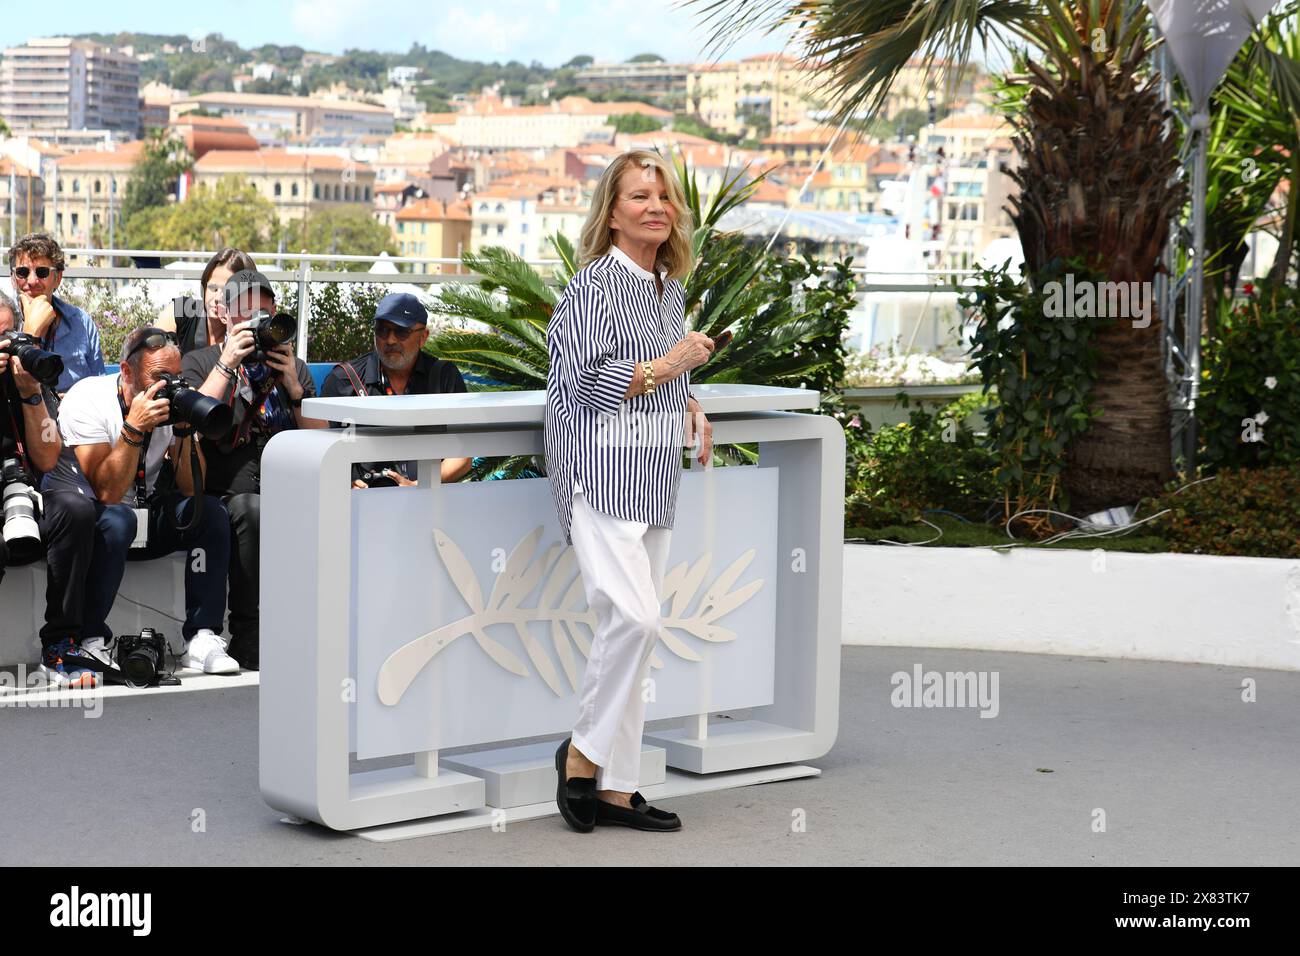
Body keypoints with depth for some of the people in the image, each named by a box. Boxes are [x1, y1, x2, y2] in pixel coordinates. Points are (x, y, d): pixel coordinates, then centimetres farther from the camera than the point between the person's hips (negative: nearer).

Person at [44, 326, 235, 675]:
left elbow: (191, 489, -8)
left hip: (142, 517, 6)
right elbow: (108, 493, -28)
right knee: (117, 520, -37)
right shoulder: (87, 399, -19)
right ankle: (88, 641, -24)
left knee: (211, 512, -16)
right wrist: (134, 427, -34)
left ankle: (202, 637, -18)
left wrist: (184, 430, -21)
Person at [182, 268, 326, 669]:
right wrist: (227, 364, -7)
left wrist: (294, 387, -1)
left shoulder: (293, 367, 21)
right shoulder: (200, 362, 14)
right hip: (226, 492, -2)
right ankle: (246, 636, -27)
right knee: (252, 510, -38)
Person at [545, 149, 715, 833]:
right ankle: (584, 751, -1)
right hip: (601, 475, -8)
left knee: (632, 627, 7)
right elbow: (578, 384, -13)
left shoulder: (671, 289, 18)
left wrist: (688, 407, 12)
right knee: (634, 617, -21)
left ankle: (616, 788, 12)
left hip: (653, 482, 8)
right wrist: (667, 367, -13)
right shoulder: (593, 285, -7)